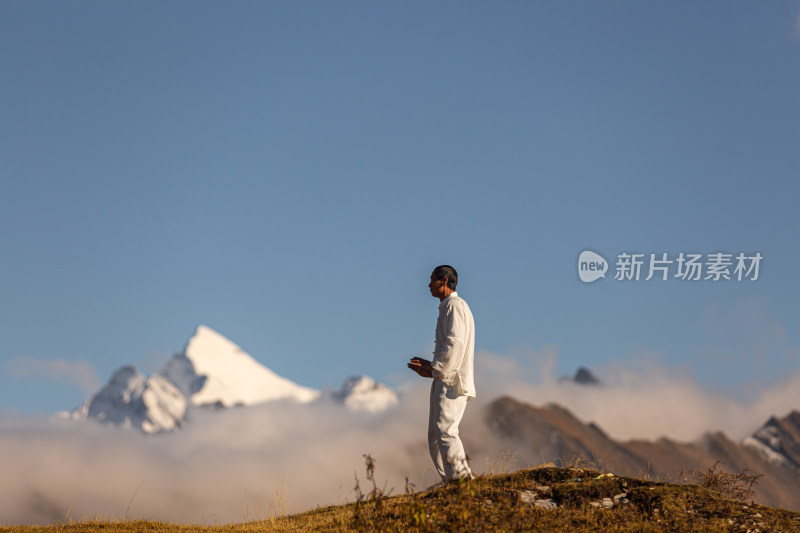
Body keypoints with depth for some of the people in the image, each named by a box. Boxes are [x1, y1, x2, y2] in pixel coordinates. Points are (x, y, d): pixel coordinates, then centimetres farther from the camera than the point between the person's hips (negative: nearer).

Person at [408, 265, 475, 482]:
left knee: (444, 430, -22)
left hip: (452, 382, -11)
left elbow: (455, 344, -17)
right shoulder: (446, 308, 25)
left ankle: (463, 478, -27)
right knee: (435, 437, 7)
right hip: (443, 382, 11)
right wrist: (430, 368, 15)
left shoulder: (455, 306, -6)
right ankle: (451, 482, 3)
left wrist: (434, 368, -13)